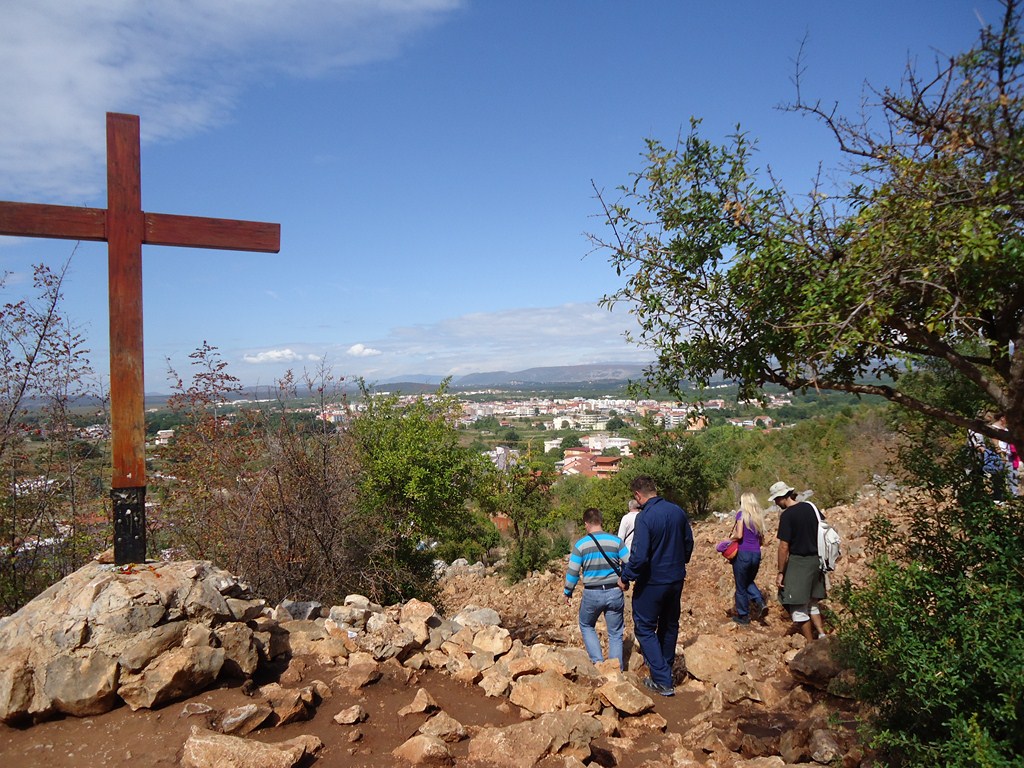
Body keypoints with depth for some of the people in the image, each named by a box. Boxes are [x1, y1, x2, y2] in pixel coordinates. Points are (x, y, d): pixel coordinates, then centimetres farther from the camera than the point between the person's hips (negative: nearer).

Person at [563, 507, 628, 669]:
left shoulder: (580, 545, -7)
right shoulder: (616, 541, -4)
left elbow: (572, 572, -5)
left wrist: (567, 593, 9)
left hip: (592, 594, -1)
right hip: (614, 593, 1)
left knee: (586, 626, 23)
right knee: (615, 633, 13)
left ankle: (598, 661, 12)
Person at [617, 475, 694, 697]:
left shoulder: (645, 517, -23)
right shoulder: (678, 511, -2)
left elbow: (639, 556, -26)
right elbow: (689, 543, 10)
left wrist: (625, 578, -12)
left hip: (652, 582, -7)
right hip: (676, 579, 7)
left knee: (644, 628, 5)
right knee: (670, 626, 21)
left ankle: (663, 681, 2)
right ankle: (666, 669, 37)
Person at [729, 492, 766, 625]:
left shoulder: (742, 514, -6)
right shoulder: (759, 517, 10)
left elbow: (739, 535, -17)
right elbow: (762, 540, 13)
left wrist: (730, 538, 2)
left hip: (742, 553, -5)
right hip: (756, 554, 6)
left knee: (741, 586, 8)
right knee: (749, 581, 26)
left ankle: (743, 616, 16)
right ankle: (759, 601, 2)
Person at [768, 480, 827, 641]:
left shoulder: (787, 515, -17)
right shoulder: (810, 507, 4)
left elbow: (784, 547, -18)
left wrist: (780, 572, -11)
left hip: (798, 562, -8)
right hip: (816, 561, 8)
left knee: (798, 606, 3)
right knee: (811, 603, 21)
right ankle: (822, 636, 15)